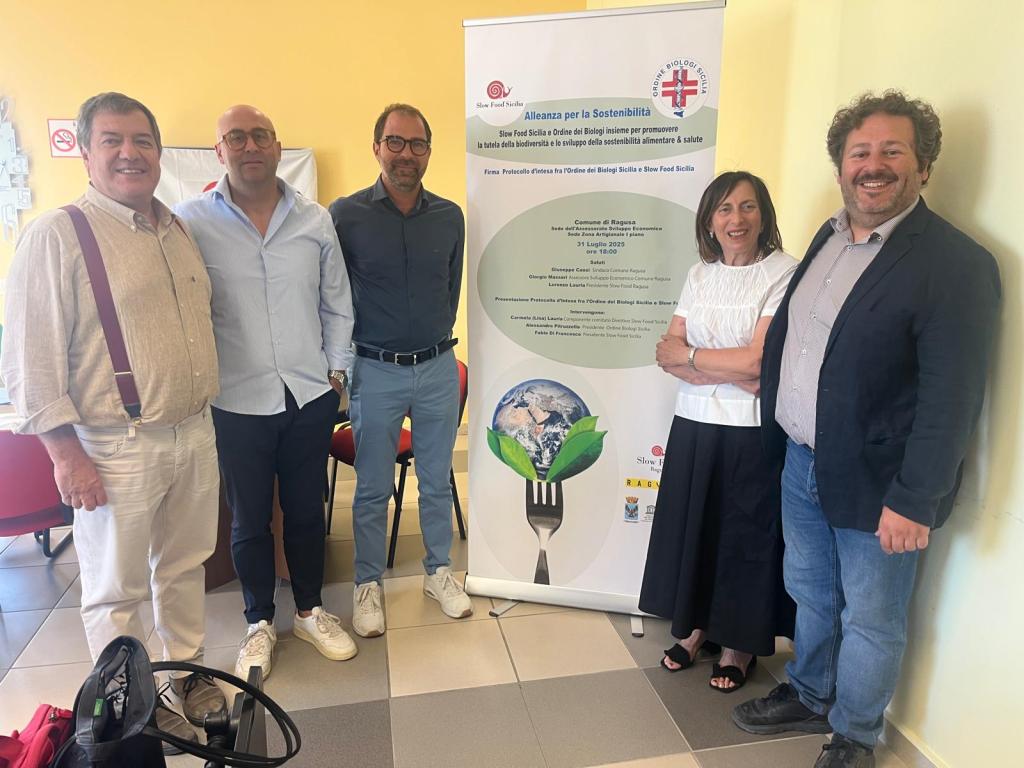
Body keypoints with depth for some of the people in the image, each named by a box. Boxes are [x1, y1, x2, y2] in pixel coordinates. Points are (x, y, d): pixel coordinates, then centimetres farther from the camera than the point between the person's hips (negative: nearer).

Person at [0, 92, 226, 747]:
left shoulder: (179, 231, 11)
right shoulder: (57, 235, -10)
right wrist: (67, 454, -14)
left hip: (195, 435, 6)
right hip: (116, 448, -6)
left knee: (185, 566, 19)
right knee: (117, 590, 9)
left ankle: (187, 673, 38)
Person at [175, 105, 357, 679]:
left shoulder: (315, 220, 2)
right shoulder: (192, 222, -5)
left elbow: (337, 305, 9)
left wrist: (337, 370, 5)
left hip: (310, 396, 2)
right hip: (237, 402, -2)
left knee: (307, 510, 15)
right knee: (250, 520, 13)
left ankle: (311, 610, 35)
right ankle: (260, 622, 33)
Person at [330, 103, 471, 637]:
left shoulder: (449, 217, 3)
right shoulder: (345, 214, -7)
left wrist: (436, 339, 12)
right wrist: (346, 356, 0)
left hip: (438, 367, 3)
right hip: (375, 372, -2)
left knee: (437, 480, 15)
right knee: (372, 488, 10)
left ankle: (438, 571, 34)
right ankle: (367, 583, 29)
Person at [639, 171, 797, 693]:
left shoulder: (783, 273, -10)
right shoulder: (699, 275, 7)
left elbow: (756, 361, -18)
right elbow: (667, 355, 0)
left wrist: (689, 355, -7)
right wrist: (726, 372, -15)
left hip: (752, 432, -5)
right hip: (694, 424, 5)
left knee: (744, 535, 9)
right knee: (691, 527, 13)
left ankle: (738, 644, 30)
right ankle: (696, 627, 34)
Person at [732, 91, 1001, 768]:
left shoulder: (957, 263, -16)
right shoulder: (828, 238, 7)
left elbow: (952, 397, -19)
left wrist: (913, 498, -20)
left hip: (875, 483, -6)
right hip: (802, 462, 7)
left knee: (871, 622, 13)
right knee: (811, 595, 24)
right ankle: (809, 697, 47)